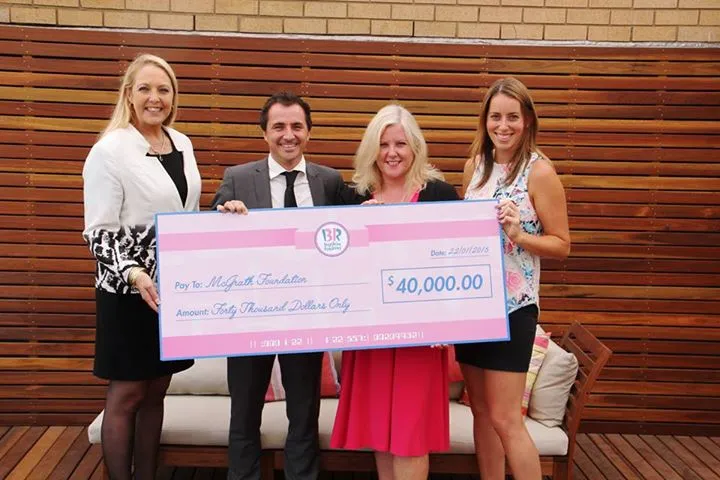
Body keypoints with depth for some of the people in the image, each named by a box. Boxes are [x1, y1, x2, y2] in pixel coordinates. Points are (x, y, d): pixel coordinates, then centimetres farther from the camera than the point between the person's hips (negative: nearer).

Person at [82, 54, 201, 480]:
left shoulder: (183, 145, 8)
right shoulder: (109, 151, -11)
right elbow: (99, 232, -14)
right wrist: (132, 274, -27)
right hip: (129, 293, -6)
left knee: (156, 391, 14)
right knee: (126, 395, 6)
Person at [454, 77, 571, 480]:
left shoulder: (540, 172, -9)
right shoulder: (475, 165, 8)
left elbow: (562, 245, -8)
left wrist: (518, 235, -24)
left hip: (513, 306, -6)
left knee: (505, 419, -3)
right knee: (481, 411, 14)